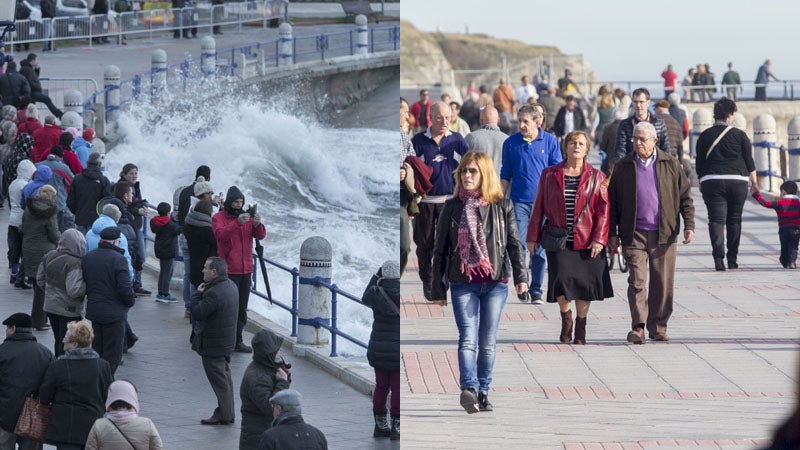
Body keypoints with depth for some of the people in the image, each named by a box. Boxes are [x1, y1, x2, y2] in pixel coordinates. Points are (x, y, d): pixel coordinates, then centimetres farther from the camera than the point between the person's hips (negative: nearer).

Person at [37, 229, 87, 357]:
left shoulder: (49, 257, 0)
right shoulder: (74, 264, -24)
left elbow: (40, 280, 10)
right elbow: (74, 290, -28)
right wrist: (87, 285, -13)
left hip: (50, 307, 7)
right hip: (69, 309, -7)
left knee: (58, 341, 21)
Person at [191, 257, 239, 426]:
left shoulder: (214, 293, -29)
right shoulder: (230, 286, 5)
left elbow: (197, 313, -25)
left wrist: (197, 294, -13)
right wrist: (202, 293, 3)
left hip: (213, 345, -10)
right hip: (226, 341, 10)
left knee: (219, 380, 0)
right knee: (224, 377, 18)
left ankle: (225, 414, 6)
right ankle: (227, 413, 26)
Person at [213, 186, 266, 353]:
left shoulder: (247, 217, 11)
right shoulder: (218, 218, -3)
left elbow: (261, 236, 2)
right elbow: (221, 234, -22)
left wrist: (257, 224, -19)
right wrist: (237, 223, -34)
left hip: (246, 269, 6)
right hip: (228, 269, -6)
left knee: (242, 308, 10)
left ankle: (237, 341, 17)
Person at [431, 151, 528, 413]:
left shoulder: (502, 206, 6)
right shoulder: (452, 208, 7)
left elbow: (514, 243, 7)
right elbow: (440, 249, 9)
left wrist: (520, 276, -4)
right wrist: (438, 288, 7)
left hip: (496, 283, 1)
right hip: (463, 283, -1)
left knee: (488, 342, 4)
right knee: (468, 338, -15)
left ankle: (483, 393, 13)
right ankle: (468, 389, -30)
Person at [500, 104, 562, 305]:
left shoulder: (550, 141, 2)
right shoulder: (511, 143, 5)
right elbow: (505, 175, 12)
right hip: (519, 201, 0)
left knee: (539, 249, 3)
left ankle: (536, 290, 10)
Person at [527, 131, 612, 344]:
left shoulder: (596, 177, 5)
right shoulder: (550, 175, 7)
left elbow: (603, 209, 1)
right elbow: (539, 207, 9)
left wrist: (599, 238, -9)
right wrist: (533, 237, 5)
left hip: (586, 241, 0)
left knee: (584, 284, 1)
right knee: (562, 279, -12)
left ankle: (580, 327, 18)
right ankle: (566, 320, 13)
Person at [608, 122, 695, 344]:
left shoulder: (670, 165, 6)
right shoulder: (623, 167, 7)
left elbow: (685, 197, 9)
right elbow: (613, 201, 10)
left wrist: (689, 225, -1)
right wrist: (612, 233, 6)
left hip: (664, 234, 1)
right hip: (634, 234, -1)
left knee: (663, 283, 4)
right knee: (637, 280, -11)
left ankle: (658, 327, 15)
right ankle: (638, 327, -12)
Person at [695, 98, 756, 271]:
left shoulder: (705, 136, 3)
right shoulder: (740, 135, 1)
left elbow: (699, 163, 6)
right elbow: (749, 161, 4)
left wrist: (701, 181, 17)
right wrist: (754, 181, 17)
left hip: (712, 182, 0)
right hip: (738, 181, 0)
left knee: (716, 219, -5)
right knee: (734, 220, 13)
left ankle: (718, 256, -26)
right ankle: (732, 260, 17)